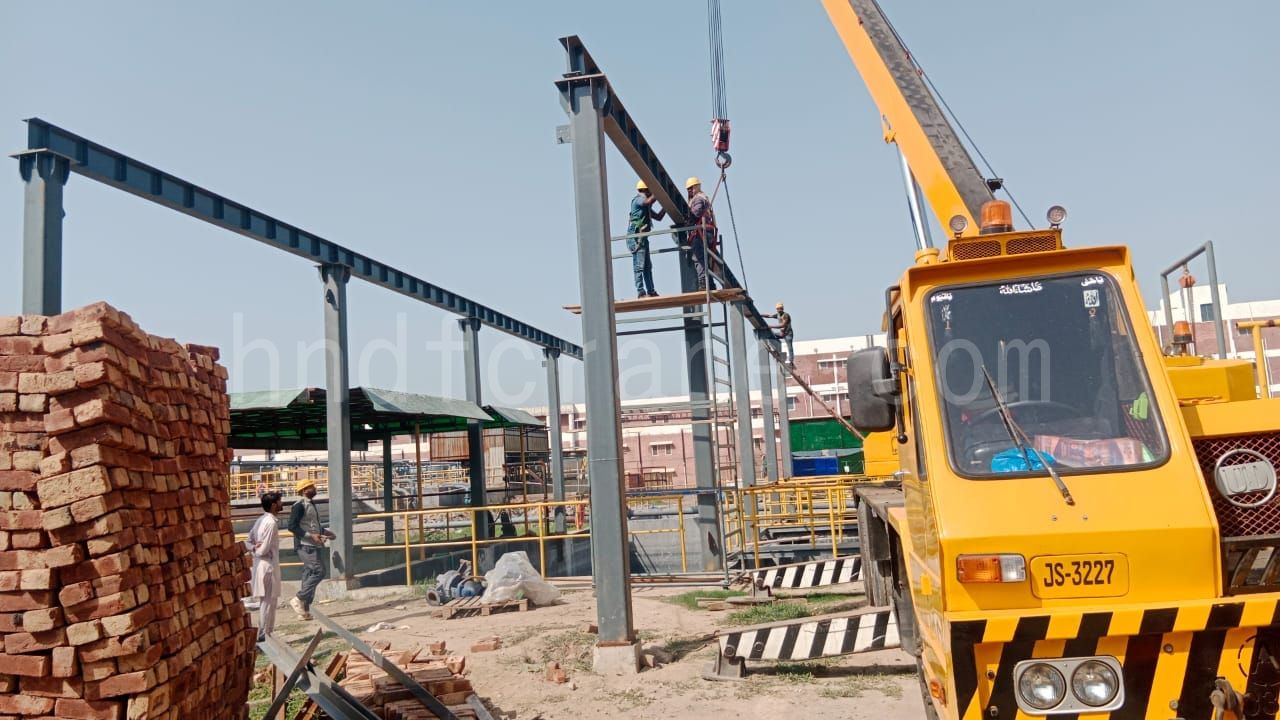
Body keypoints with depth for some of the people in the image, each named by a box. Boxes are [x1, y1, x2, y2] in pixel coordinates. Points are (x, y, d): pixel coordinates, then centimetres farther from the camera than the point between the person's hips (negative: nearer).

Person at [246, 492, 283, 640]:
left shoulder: (261, 520, 10)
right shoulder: (271, 523, -18)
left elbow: (248, 541, 13)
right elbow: (264, 550, -21)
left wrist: (253, 548, -4)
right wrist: (257, 550, -1)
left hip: (261, 565, 9)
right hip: (268, 566, -9)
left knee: (265, 602, 15)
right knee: (268, 602, -2)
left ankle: (265, 633, 22)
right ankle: (263, 636, 2)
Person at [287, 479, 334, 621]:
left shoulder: (312, 505, 16)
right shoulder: (299, 506, -12)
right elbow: (292, 526, -18)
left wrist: (324, 532, 16)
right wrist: (311, 535, -24)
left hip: (315, 545, 9)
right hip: (305, 546, -9)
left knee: (310, 575, 9)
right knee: (318, 571, -15)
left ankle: (304, 609, 13)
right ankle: (298, 599, -5)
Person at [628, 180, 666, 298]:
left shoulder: (646, 207, 23)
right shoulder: (638, 199, -6)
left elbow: (658, 216, 29)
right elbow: (649, 201, -27)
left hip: (642, 237, 10)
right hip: (636, 237, -10)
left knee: (647, 266, 11)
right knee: (639, 265, -12)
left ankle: (651, 291, 14)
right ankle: (640, 292, -13)